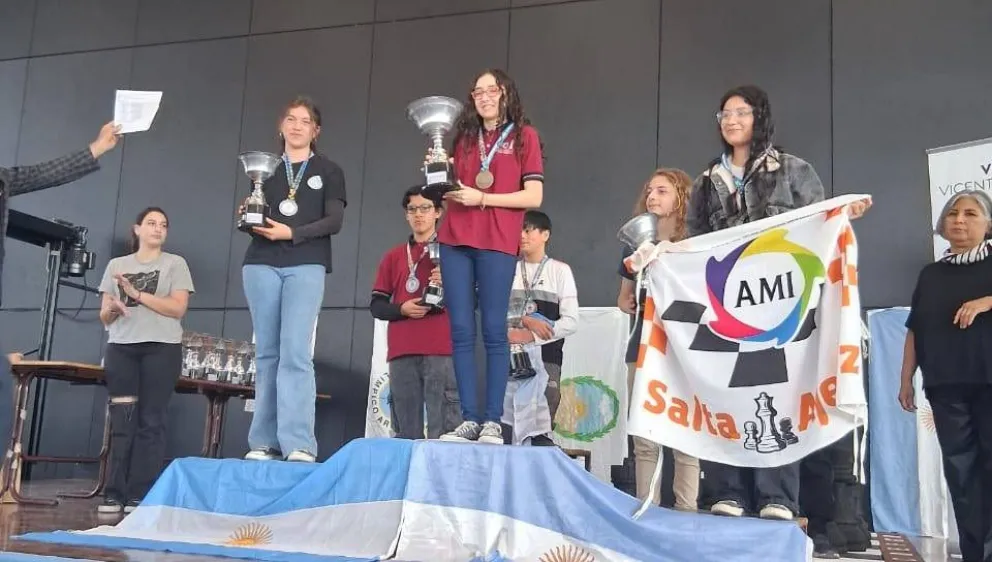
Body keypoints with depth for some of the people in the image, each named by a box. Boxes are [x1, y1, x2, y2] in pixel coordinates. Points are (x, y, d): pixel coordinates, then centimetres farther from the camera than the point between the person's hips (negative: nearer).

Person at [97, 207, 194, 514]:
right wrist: (113, 307, -7)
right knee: (122, 422, -3)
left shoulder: (175, 263, 9)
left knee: (151, 421, -6)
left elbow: (178, 308, -3)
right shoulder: (116, 265, 17)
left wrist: (137, 294, -9)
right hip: (121, 347, 2)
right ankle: (115, 493, -1)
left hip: (162, 347, -2)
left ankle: (140, 495, -5)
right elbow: (105, 316, 17)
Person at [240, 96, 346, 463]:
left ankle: (298, 443, -20)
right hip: (261, 265, 3)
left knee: (296, 353, -15)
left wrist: (291, 233, -13)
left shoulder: (328, 171, 11)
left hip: (306, 266, -3)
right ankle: (264, 442, 5)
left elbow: (334, 221, 0)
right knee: (267, 353, 3)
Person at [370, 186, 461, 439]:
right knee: (406, 432, 2)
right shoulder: (393, 257, 19)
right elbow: (376, 306, 16)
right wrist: (402, 309, -4)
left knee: (443, 431, -10)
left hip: (441, 351, -3)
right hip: (402, 352, 3)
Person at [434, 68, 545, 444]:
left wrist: (482, 198, -10)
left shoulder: (524, 136, 7)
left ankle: (493, 421, -4)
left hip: (497, 244, -4)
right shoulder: (463, 136, 19)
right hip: (454, 240, 4)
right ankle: (469, 419, 3)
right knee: (461, 332, 0)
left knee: (493, 331, -5)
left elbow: (534, 196, -3)